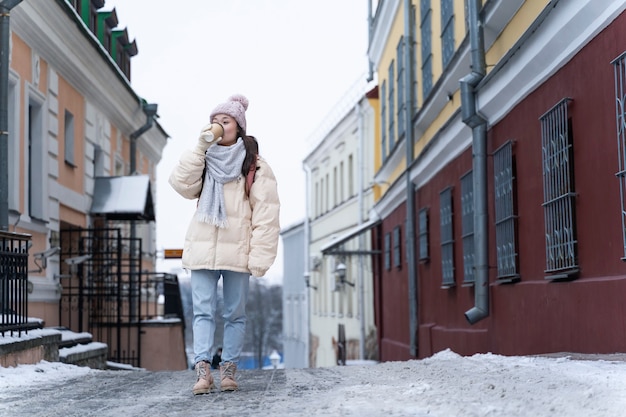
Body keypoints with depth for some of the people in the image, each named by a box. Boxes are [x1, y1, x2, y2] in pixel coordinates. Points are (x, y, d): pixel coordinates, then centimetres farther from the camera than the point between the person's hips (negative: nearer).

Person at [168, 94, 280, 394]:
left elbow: (265, 213, -3)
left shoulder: (255, 166, 3)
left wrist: (259, 256, -12)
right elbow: (182, 185, -2)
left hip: (236, 251, -2)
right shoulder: (204, 161, 15)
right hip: (202, 248, 3)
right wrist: (199, 146, -6)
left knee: (235, 313, 4)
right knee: (203, 311, -6)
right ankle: (202, 370, -12)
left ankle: (228, 370, 9)